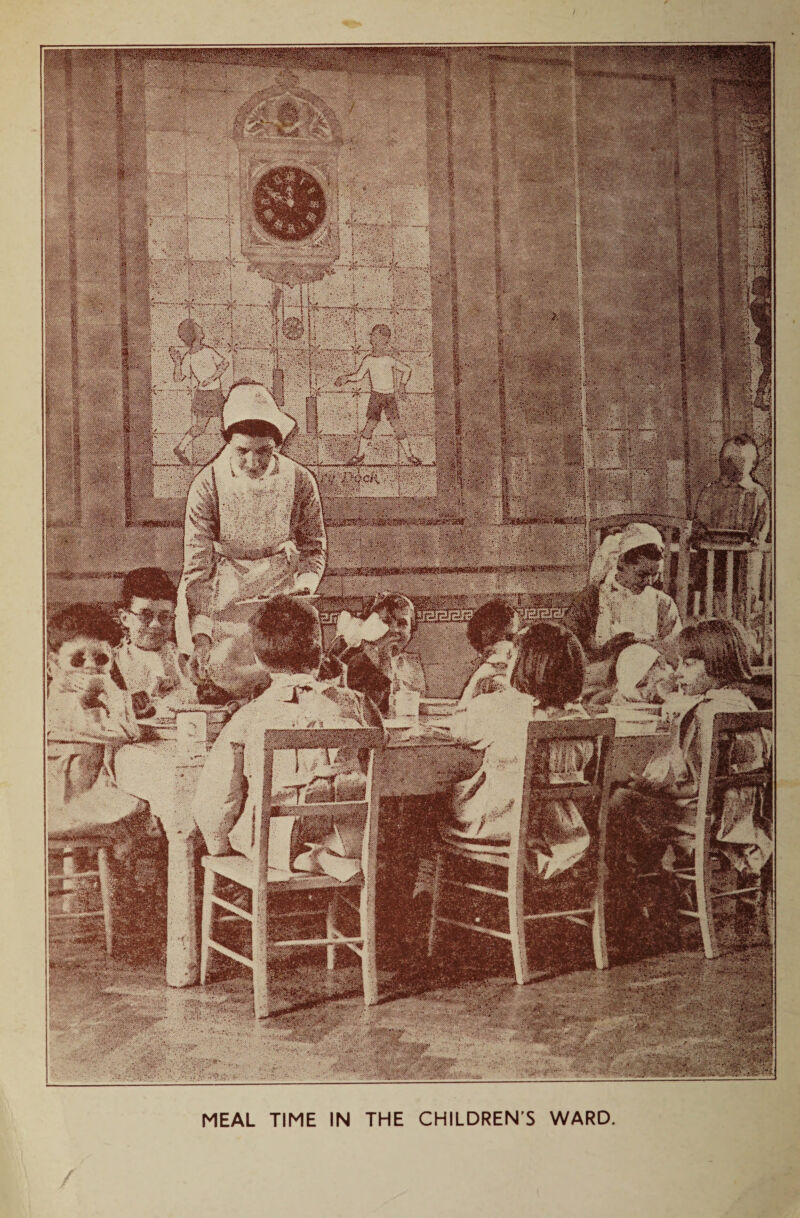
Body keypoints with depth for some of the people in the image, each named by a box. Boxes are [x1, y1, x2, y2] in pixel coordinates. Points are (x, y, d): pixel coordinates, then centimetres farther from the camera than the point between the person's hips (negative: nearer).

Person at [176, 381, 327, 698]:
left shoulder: (299, 481, -12)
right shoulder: (208, 485, -17)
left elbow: (314, 547, 5)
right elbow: (197, 565, -19)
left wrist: (302, 592, -13)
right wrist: (200, 635, -29)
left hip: (280, 592, 1)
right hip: (223, 595, -1)